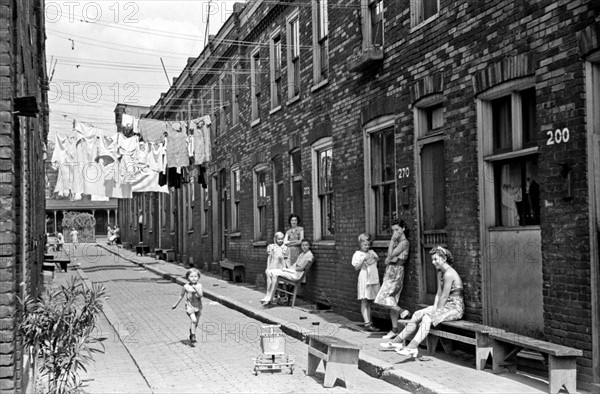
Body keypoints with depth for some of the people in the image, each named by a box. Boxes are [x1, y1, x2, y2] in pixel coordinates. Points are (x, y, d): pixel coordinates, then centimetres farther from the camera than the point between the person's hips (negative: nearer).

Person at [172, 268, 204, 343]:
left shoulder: (199, 286, -4)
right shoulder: (186, 287, -6)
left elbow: (201, 295, -15)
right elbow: (181, 296, 8)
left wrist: (196, 289, -29)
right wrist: (176, 304, 16)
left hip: (198, 306, 3)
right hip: (189, 306, -3)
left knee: (196, 322, 12)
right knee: (193, 320, -22)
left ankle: (191, 335, 34)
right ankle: (193, 336, -14)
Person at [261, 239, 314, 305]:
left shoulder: (309, 255, -6)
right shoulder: (301, 253, 21)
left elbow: (302, 268, -12)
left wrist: (288, 269, -9)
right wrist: (287, 268, 0)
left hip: (296, 274, -9)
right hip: (291, 271, 9)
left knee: (275, 273, -28)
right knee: (269, 272, -7)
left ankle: (269, 298, -23)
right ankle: (267, 296, -14)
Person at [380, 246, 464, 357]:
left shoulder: (449, 273, -18)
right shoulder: (440, 273, 13)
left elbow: (444, 297, -18)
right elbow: (438, 293, 11)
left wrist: (436, 311, -12)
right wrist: (434, 309, -1)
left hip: (455, 307, -9)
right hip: (446, 305, 9)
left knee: (427, 317, -29)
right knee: (417, 314, -1)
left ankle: (412, 348, -41)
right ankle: (398, 341, 0)